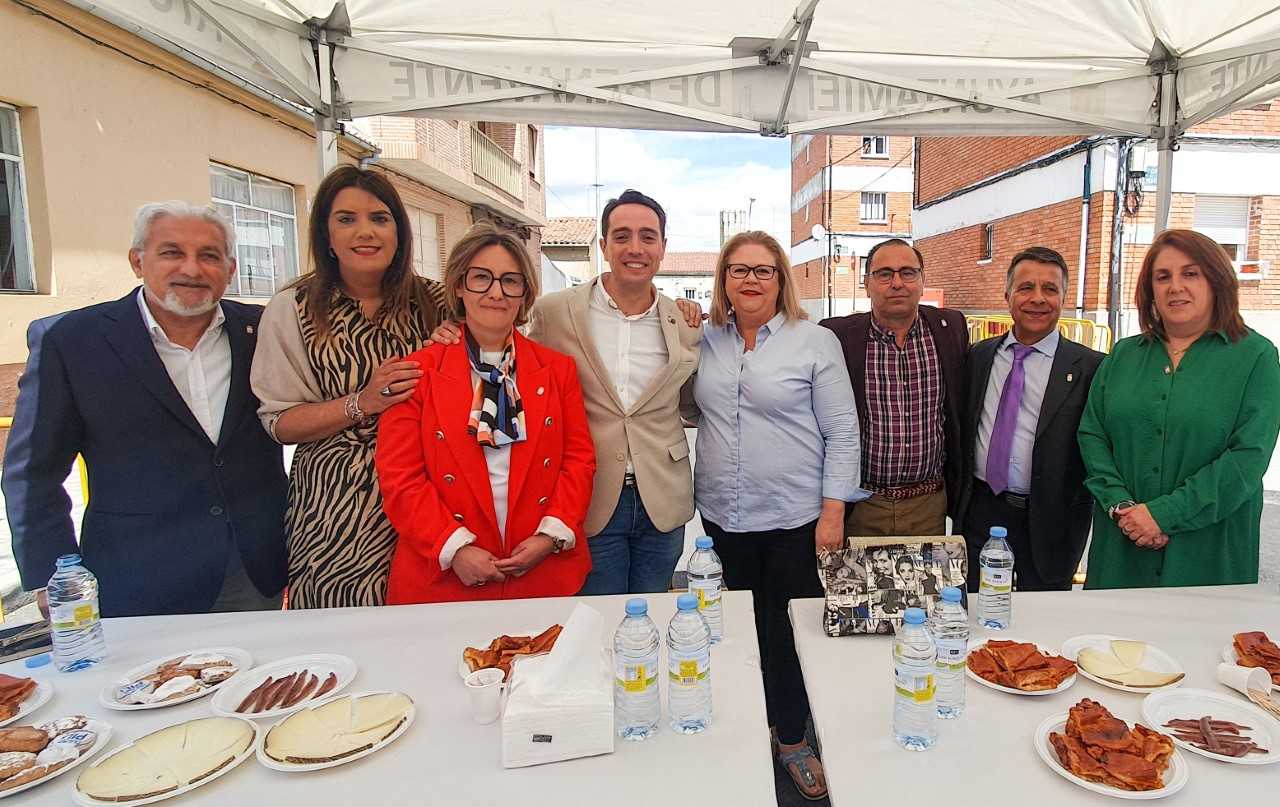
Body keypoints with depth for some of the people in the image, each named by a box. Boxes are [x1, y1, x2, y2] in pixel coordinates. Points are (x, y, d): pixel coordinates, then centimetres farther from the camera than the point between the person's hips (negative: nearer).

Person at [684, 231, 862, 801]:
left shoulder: (815, 342, -5)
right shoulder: (706, 341, 5)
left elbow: (842, 434, -5)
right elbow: (692, 412, 14)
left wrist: (833, 511, -10)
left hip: (794, 518, -3)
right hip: (722, 516, 4)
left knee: (790, 632, 9)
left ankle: (793, 740, 31)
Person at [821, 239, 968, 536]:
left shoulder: (951, 327, 1)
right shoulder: (837, 335, -9)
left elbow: (963, 410, 11)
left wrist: (959, 490, 13)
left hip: (929, 504, 2)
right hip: (860, 508, -2)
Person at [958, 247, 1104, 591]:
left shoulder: (1090, 367, -6)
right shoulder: (979, 355, 5)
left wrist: (1075, 521, -6)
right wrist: (957, 499, 8)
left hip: (1048, 524, -2)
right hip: (980, 514, 3)